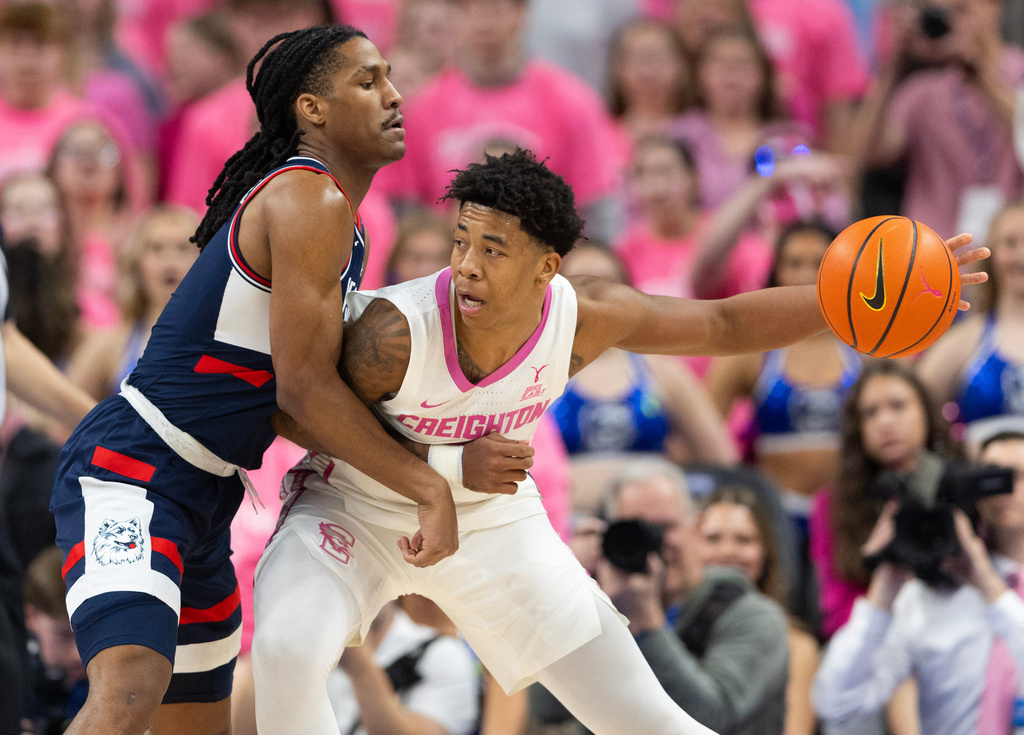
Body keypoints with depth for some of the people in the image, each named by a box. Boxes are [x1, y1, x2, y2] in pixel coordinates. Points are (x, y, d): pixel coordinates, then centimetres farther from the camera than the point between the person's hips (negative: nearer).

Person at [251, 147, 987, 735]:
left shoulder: (582, 316, -23)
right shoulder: (396, 332, -36)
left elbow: (726, 323, -8)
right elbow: (293, 412, -20)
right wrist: (446, 464, -28)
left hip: (491, 520, 3)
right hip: (355, 508, -3)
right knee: (288, 648, -34)